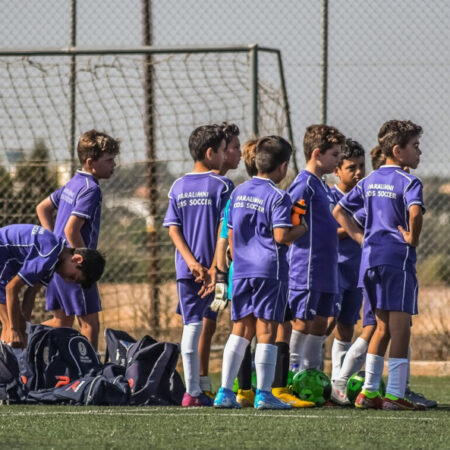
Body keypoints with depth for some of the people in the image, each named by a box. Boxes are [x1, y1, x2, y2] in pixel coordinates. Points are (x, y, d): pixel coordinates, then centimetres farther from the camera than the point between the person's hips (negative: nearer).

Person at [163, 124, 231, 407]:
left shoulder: (178, 187, 8)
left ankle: (193, 391, 2)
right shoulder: (222, 185, -6)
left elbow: (173, 229, 3)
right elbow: (225, 230, -11)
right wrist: (215, 267, -10)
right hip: (213, 267, -4)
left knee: (192, 326, 5)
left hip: (187, 269, 4)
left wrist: (192, 262, -4)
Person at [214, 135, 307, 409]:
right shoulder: (277, 197, -10)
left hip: (242, 271, 6)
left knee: (240, 330, 10)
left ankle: (225, 392, 6)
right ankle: (263, 394, -2)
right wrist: (302, 228, 1)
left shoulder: (239, 192, 12)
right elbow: (281, 236, -17)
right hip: (270, 270, -6)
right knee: (266, 331, -2)